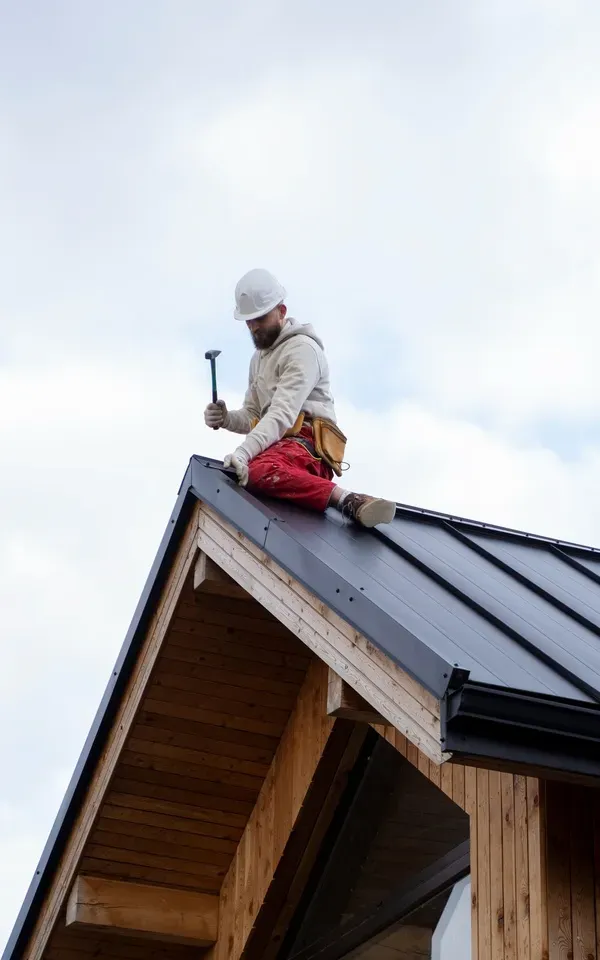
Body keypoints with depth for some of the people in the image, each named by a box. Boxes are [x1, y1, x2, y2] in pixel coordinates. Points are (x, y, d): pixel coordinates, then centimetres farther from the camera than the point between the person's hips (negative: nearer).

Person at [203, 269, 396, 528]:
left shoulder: (302, 349, -3)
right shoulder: (259, 358, 29)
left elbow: (283, 413, -18)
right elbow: (252, 416, 28)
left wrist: (244, 452, -32)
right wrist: (227, 419, 2)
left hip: (305, 443, -9)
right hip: (276, 446, 9)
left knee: (258, 471, -40)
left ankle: (349, 501, -50)